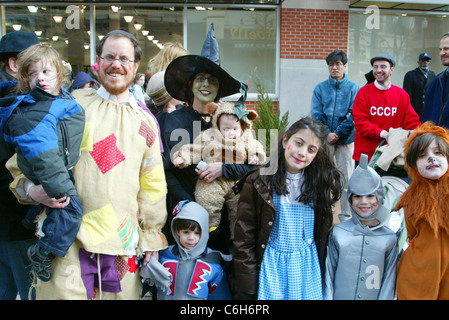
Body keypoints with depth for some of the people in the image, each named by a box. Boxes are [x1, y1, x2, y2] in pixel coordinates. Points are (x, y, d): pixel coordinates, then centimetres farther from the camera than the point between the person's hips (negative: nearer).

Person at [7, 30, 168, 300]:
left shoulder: (145, 122, 11)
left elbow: (152, 185, 15)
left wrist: (152, 238, 13)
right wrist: (33, 189, -13)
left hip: (122, 240, 2)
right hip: (69, 235, -2)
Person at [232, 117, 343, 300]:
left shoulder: (322, 183, 1)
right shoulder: (259, 183, -8)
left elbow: (325, 230, 7)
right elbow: (244, 239, -8)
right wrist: (247, 290, -9)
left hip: (308, 264, 3)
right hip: (272, 263, -2)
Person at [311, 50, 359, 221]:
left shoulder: (354, 88, 2)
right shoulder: (320, 88, 6)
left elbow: (353, 116, -4)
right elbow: (316, 114, 0)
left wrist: (338, 133, -12)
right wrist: (327, 133, -12)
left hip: (346, 139, -1)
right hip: (324, 138, 1)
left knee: (346, 177, 3)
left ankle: (347, 215, 13)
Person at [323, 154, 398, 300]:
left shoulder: (390, 239, -3)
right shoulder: (338, 233, -5)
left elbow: (389, 281, -1)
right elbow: (328, 275, 0)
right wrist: (327, 297, -4)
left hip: (373, 297, 0)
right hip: (339, 296, 0)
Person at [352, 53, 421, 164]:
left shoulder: (402, 94, 4)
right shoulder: (364, 92, -3)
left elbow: (412, 122, 0)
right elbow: (360, 122, -10)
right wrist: (382, 133, -24)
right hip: (365, 155, -1)